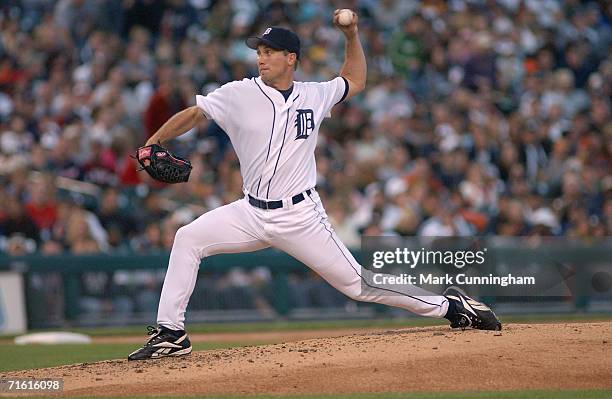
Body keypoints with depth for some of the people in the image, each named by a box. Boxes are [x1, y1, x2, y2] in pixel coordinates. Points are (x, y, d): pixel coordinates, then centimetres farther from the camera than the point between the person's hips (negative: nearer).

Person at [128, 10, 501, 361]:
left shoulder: (314, 95, 2)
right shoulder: (239, 94, -2)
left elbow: (355, 81, 20)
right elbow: (193, 114, 0)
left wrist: (352, 36, 8)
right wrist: (152, 144, -14)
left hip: (300, 216, -2)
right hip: (252, 213, 2)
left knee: (357, 283, -3)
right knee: (188, 239, -15)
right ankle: (171, 334, -9)